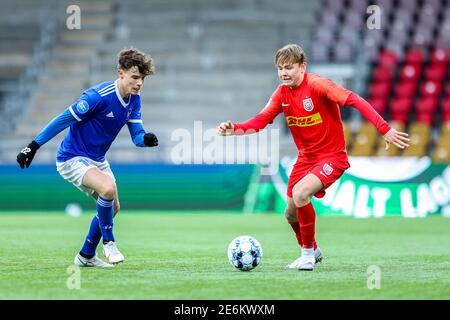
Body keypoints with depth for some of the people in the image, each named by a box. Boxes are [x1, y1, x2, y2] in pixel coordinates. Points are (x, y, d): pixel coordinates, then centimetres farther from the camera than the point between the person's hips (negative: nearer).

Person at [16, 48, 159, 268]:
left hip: (97, 159, 9)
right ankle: (108, 242, -10)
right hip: (72, 158, -9)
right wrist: (33, 146, -20)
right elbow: (63, 120, -22)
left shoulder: (134, 100, -1)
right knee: (108, 188, -31)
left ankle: (86, 256, 30)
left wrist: (146, 139, -26)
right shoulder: (98, 96, -26)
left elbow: (136, 135, -1)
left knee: (112, 207, 14)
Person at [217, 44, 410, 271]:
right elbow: (261, 120, -5)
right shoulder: (282, 93, 0)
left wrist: (384, 129, -36)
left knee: (300, 193, -29)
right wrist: (234, 129, -24)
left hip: (332, 156, -7)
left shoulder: (317, 84, -20)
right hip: (305, 157, 7)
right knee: (291, 214, 10)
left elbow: (355, 101, -27)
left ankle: (308, 252, -8)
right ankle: (312, 252, 41)